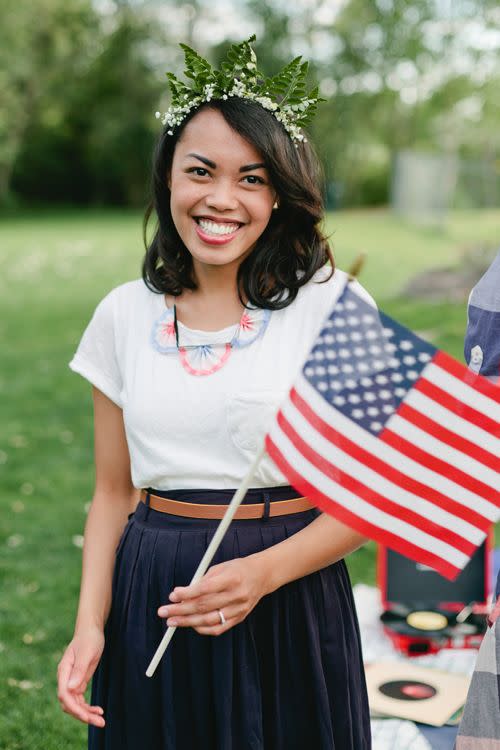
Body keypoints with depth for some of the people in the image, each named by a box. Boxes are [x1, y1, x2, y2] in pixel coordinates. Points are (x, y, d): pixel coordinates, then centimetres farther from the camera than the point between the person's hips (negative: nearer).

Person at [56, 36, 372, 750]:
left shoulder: (333, 305, -8)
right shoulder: (125, 315, 1)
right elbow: (113, 493, 6)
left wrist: (263, 572, -20)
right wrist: (90, 625, -5)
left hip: (289, 602, -2)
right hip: (151, 601, 3)